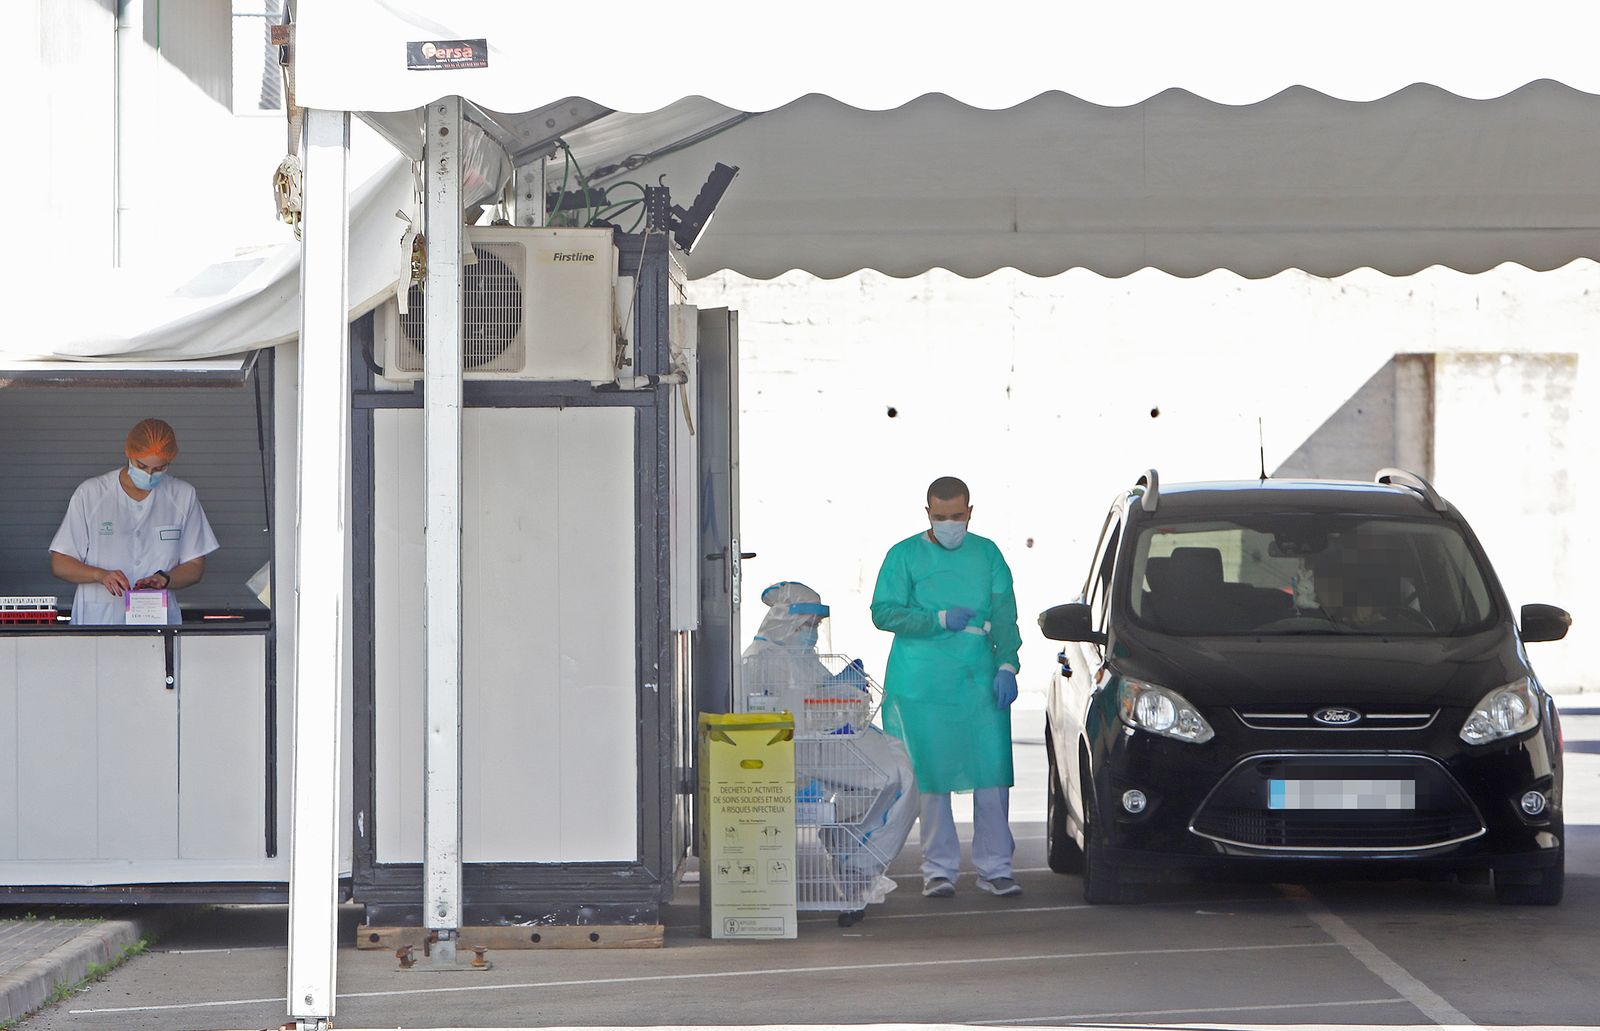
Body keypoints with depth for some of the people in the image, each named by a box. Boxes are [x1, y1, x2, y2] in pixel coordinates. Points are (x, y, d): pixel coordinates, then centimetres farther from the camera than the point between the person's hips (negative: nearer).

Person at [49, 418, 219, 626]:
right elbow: (60, 565, 3)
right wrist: (100, 575, -16)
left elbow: (195, 568, 13)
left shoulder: (183, 496, 9)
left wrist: (164, 579, -8)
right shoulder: (90, 493, 3)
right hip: (98, 620, -1)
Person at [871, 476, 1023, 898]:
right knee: (930, 776, -1)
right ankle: (939, 868, 8)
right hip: (921, 685, -2)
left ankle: (994, 867, 4)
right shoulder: (904, 556, 5)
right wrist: (939, 620, -11)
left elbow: (1004, 614, 7)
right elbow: (883, 613, -1)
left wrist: (1006, 664, -7)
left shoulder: (987, 554, 12)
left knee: (992, 773, -4)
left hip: (980, 682, 2)